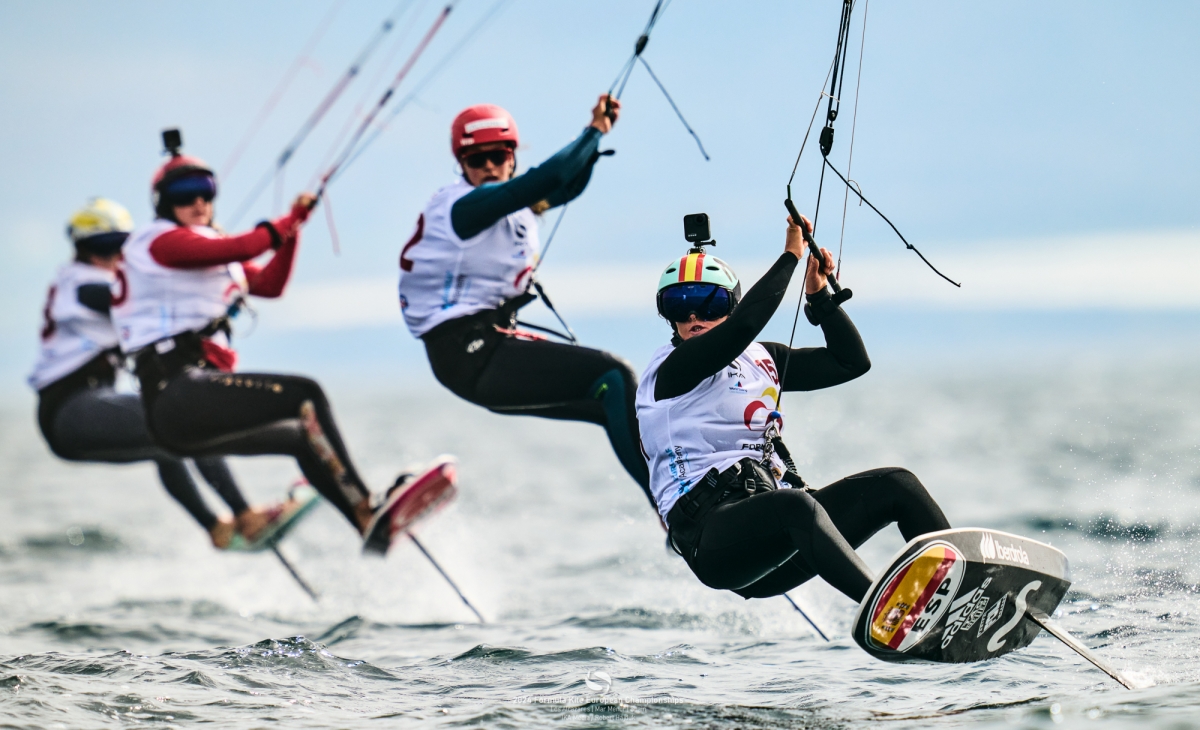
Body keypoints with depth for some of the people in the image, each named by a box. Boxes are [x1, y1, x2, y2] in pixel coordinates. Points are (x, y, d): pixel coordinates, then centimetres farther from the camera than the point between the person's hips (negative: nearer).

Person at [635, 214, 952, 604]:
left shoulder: (761, 359, 22)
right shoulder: (672, 370, -1)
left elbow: (851, 362, 23)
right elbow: (747, 322, -17)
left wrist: (819, 295, 12)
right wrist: (791, 255, -8)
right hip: (713, 538, -8)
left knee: (895, 483, -6)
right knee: (796, 504, -38)